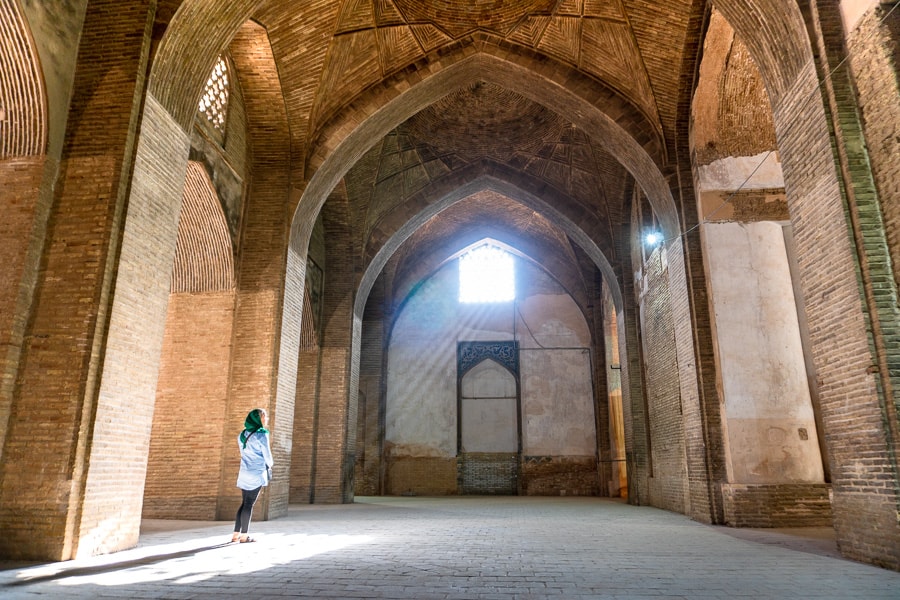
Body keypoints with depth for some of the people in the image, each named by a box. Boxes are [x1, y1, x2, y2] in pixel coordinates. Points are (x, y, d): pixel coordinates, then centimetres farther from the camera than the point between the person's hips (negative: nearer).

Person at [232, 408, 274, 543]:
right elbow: (267, 455, -8)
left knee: (244, 503, 12)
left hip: (244, 473, 7)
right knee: (249, 505, -2)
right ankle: (244, 535, 2)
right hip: (257, 474, -7)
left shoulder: (242, 435, 10)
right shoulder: (262, 434, -11)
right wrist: (269, 464, 14)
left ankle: (236, 533, 12)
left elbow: (244, 453, 15)